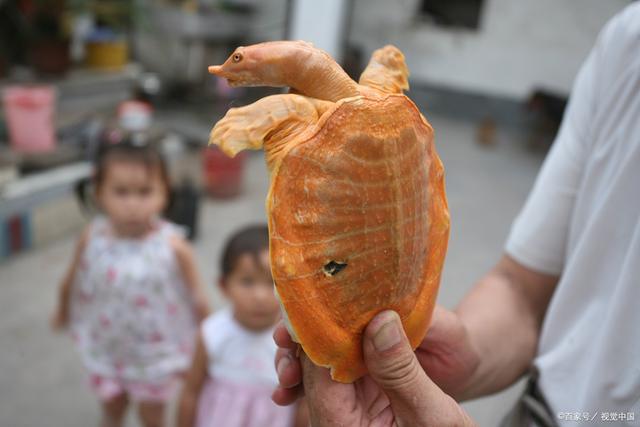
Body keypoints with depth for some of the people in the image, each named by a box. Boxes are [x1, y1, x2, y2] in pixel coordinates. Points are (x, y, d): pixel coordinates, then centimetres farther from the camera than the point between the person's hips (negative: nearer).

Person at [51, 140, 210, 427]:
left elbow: (197, 297, -14)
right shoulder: (92, 239, -19)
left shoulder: (174, 246, -27)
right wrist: (63, 312, 18)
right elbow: (72, 281, 1)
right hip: (105, 347, 2)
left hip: (157, 351, -2)